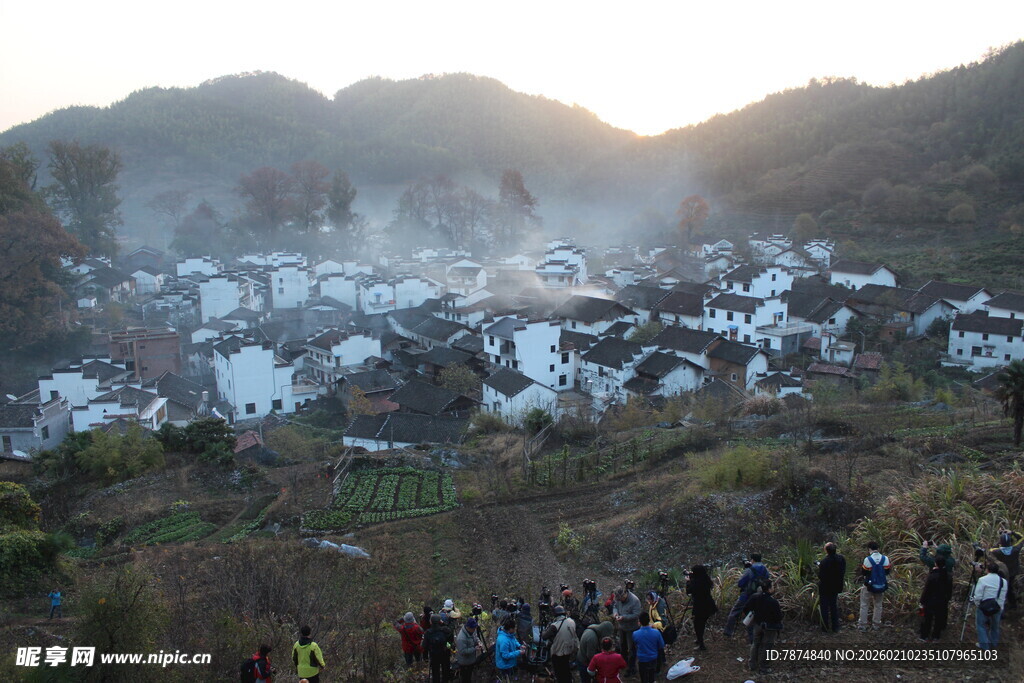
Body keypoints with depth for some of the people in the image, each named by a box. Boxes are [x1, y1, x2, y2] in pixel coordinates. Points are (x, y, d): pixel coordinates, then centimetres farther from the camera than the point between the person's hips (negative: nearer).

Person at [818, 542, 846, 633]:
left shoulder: (824, 562, -28)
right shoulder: (841, 559, -9)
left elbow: (820, 576, -22)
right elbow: (843, 572, 3)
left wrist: (819, 567, -7)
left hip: (825, 587, -5)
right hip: (836, 587, 5)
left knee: (824, 607, 10)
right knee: (834, 606, 20)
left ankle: (826, 627, 16)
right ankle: (835, 627, 25)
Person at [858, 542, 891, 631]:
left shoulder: (868, 559, -18)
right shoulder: (885, 559, -7)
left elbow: (864, 573, -11)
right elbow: (887, 572, 2)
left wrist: (862, 566, 6)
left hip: (869, 587, -4)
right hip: (881, 586, 4)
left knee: (864, 605, 8)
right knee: (878, 605, 18)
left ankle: (862, 625, 9)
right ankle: (876, 624, 22)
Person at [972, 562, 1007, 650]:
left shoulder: (982, 580, -13)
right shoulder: (1003, 581, -2)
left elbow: (978, 596, -14)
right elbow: (1003, 598, -1)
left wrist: (977, 603, 6)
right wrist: (1000, 609, 9)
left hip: (984, 607, -4)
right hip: (997, 608, 4)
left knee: (981, 625, 13)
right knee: (995, 626, 22)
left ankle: (984, 645, 14)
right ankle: (994, 644, 36)